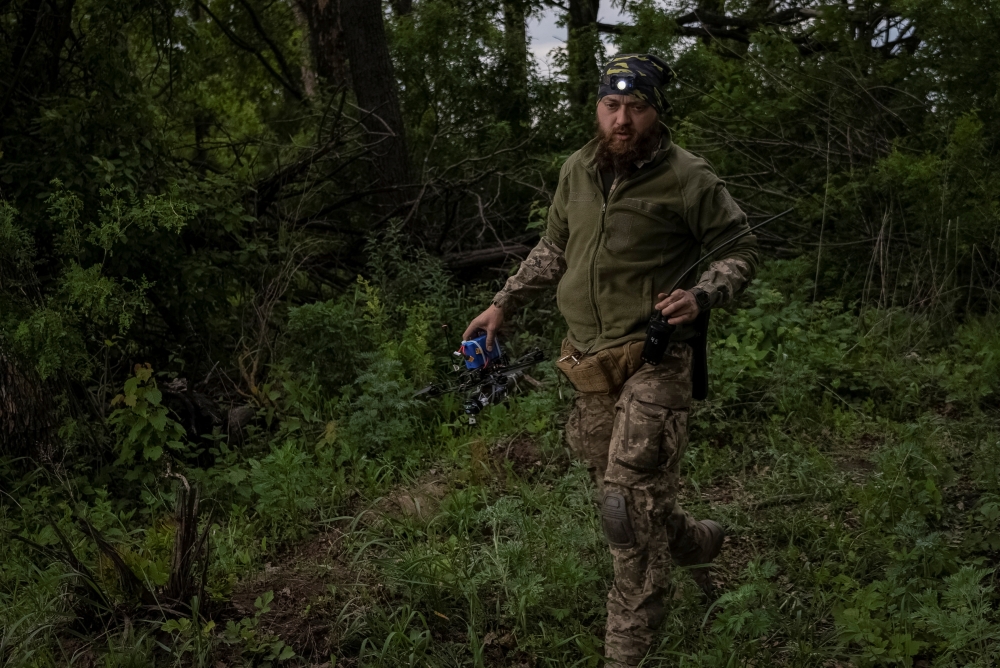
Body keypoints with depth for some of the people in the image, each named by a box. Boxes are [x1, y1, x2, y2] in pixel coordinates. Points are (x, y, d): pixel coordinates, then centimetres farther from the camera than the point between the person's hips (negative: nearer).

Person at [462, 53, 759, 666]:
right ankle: (700, 543, 47)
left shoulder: (688, 178, -9)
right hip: (590, 363, 6)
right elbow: (554, 249, 21)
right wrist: (504, 304, 16)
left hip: (654, 363, -6)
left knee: (631, 515, -10)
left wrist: (701, 296, -20)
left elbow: (742, 250, -2)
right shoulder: (578, 171, 8)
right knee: (622, 496, 18)